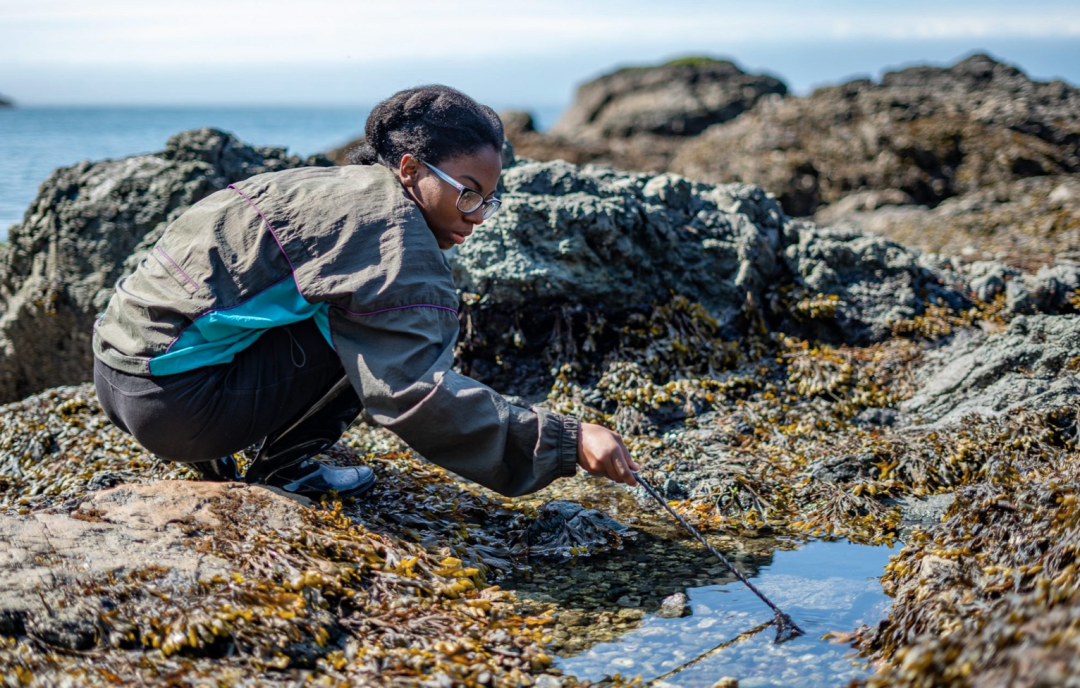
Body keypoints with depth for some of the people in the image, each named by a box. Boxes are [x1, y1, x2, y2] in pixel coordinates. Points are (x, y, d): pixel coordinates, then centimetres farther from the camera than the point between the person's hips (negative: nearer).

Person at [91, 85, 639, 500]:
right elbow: (417, 394, -24)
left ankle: (214, 454, 14)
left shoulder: (339, 188, 14)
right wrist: (567, 441, -25)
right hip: (175, 403, -9)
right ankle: (282, 465, -1)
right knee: (374, 328, -11)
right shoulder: (390, 229, -15)